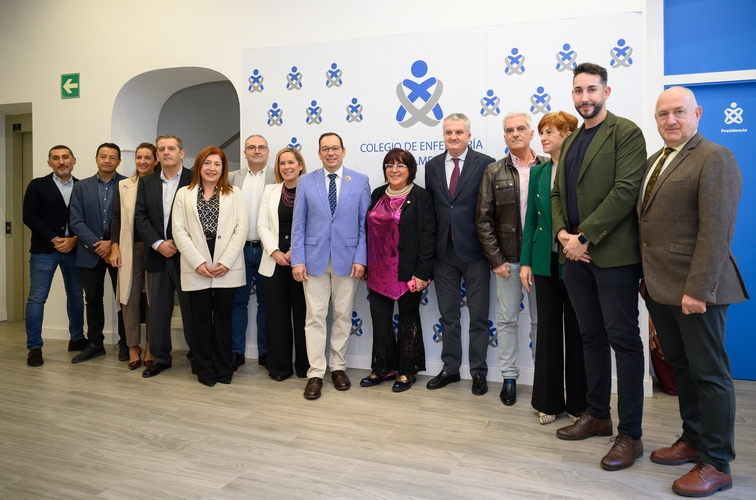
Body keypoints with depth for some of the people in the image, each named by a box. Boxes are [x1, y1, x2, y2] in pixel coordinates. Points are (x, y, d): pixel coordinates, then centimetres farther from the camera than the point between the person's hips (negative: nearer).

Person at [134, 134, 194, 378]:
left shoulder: (194, 179, -2)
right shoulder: (146, 182, 12)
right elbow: (140, 217, 5)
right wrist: (159, 244, -8)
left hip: (185, 254, -4)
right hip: (156, 254, 4)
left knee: (190, 307, 2)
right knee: (158, 309, 9)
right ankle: (160, 357, 20)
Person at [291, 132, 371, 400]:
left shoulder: (360, 181, 3)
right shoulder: (306, 182, 4)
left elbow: (364, 225, 1)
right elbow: (298, 225, 2)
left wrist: (360, 258, -8)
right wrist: (297, 260, -6)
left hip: (347, 258, 0)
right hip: (314, 258, 0)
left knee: (342, 316, 9)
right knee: (315, 317, 1)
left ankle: (338, 367, 23)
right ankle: (315, 373, 10)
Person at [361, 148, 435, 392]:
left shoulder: (421, 197, -6)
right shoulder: (378, 195, 9)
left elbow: (428, 236, -11)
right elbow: (369, 230, 11)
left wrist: (421, 272, -17)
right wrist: (365, 264, 7)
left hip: (408, 271, -5)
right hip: (379, 271, 5)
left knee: (408, 319, 9)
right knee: (380, 320, 10)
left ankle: (407, 371, 22)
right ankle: (382, 368, 25)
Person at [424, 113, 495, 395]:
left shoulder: (485, 164, -4)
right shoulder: (432, 166, 8)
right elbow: (429, 208, 8)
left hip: (474, 250, -4)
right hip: (443, 250, 4)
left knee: (478, 316, 6)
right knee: (448, 315, 13)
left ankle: (479, 372, 20)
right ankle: (450, 369, 26)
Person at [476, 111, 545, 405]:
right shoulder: (494, 172, 3)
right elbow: (484, 220, 1)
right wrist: (496, 259, -5)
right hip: (507, 259, 1)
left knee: (541, 321, 9)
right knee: (506, 319, 8)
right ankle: (509, 377, 21)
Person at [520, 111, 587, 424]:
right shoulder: (538, 172, 8)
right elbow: (531, 219, 8)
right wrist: (525, 261, 4)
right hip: (546, 261, 4)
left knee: (576, 331, 6)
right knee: (548, 328, 9)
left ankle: (578, 402, 22)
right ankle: (549, 401, 21)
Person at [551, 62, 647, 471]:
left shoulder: (625, 133, -5)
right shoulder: (570, 142, 18)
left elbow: (625, 191, -16)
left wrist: (585, 236, -17)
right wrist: (563, 234, -2)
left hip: (612, 253, -7)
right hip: (576, 254, 7)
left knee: (623, 340, -1)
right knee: (591, 337, 15)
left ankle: (630, 434, 9)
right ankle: (597, 415, 28)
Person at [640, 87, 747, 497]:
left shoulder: (715, 158, -9)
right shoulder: (654, 161, 16)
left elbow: (716, 231, -17)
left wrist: (698, 290, -22)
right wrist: (649, 278, 9)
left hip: (694, 289, -8)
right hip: (660, 287, 8)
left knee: (709, 374, 3)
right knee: (680, 367, 16)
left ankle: (716, 465, 15)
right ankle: (693, 440, 31)